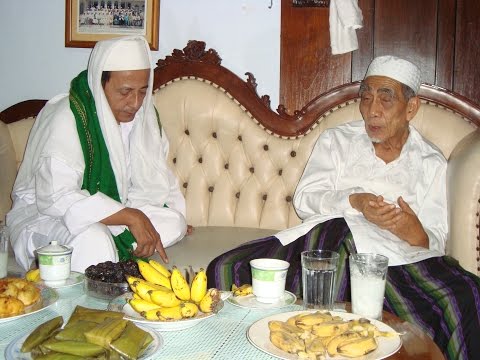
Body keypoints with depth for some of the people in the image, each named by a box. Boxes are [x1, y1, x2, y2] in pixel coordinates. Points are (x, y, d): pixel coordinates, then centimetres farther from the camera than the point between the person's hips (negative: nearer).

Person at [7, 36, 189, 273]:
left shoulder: (144, 116, -2)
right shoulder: (65, 119, -23)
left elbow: (153, 180, 6)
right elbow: (56, 198, -32)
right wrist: (130, 217, -34)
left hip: (110, 210, 7)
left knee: (174, 222, -14)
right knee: (93, 241, -37)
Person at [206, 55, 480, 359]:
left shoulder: (431, 162, 18)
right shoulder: (337, 140, 19)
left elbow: (437, 239, 12)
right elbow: (304, 198, 8)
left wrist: (419, 236, -13)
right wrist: (353, 201, -11)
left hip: (395, 258, -1)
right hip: (323, 239, 2)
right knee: (226, 269, -21)